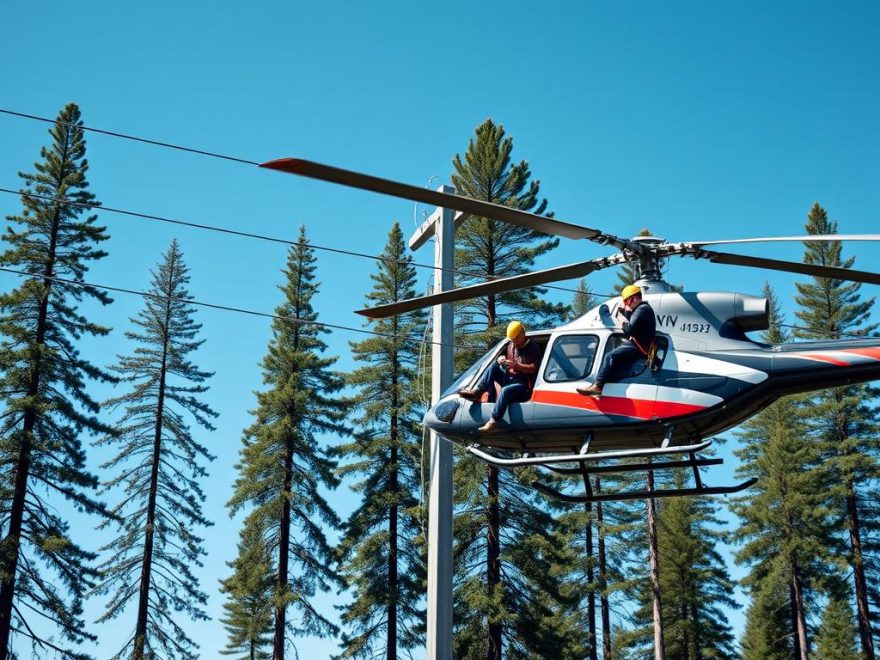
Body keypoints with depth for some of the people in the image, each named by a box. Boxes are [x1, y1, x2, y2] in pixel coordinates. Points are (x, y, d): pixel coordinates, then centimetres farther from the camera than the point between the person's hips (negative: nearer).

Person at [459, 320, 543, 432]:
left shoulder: (533, 348, -6)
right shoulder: (511, 345, 15)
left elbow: (533, 369, -15)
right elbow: (504, 356, 25)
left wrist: (515, 365, -25)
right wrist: (501, 358, 0)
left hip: (524, 385, -8)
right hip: (510, 379, 8)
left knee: (505, 391, -36)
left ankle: (493, 421, -42)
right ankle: (477, 392, -19)